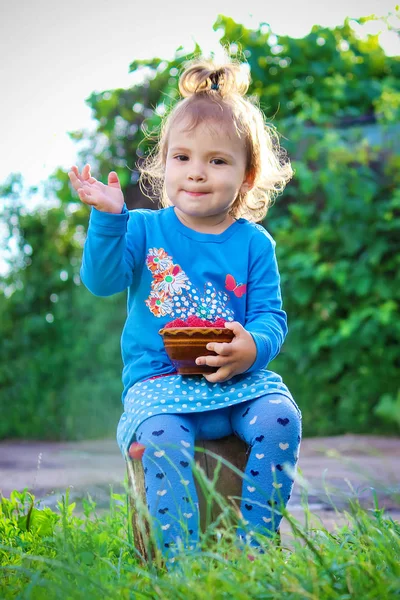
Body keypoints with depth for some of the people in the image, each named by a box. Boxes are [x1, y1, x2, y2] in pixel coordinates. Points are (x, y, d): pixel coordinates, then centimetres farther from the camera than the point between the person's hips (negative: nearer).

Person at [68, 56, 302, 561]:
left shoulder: (253, 243, 9)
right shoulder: (144, 230, 6)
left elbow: (271, 315, 4)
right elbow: (102, 280, -9)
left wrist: (254, 347, -19)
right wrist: (107, 218, -24)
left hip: (239, 379, 2)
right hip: (159, 380, -1)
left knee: (280, 417, -27)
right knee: (162, 436, -32)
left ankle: (255, 548, -16)